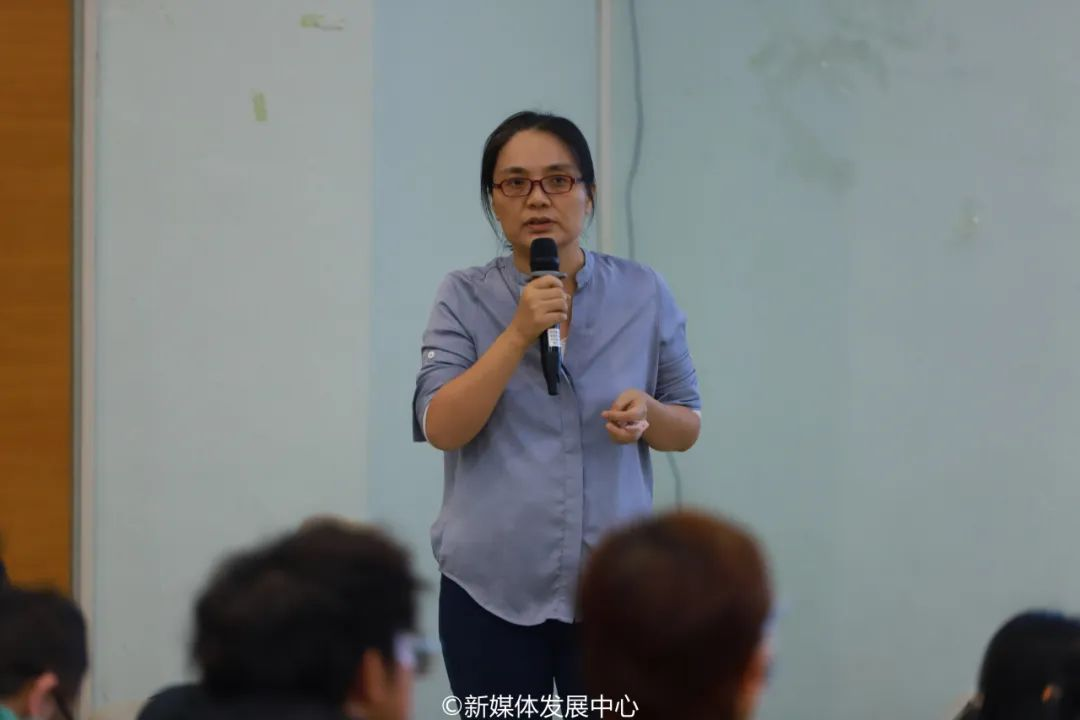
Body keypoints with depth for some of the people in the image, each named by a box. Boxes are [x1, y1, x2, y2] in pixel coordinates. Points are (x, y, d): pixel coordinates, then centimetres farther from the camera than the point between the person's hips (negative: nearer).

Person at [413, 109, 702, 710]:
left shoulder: (645, 295, 3)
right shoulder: (464, 299, 0)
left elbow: (688, 427, 11)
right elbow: (441, 428, -10)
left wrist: (648, 413, -12)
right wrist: (519, 333, -18)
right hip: (492, 590, -1)